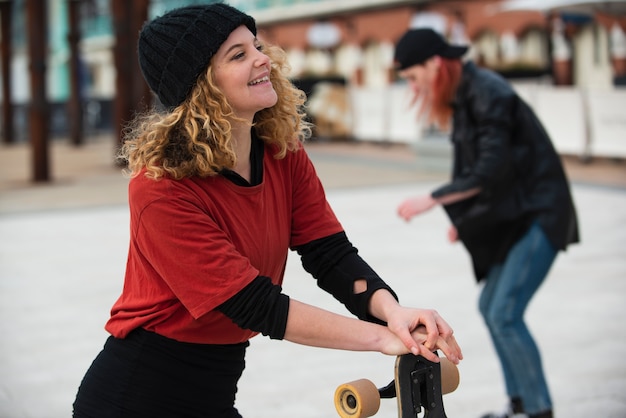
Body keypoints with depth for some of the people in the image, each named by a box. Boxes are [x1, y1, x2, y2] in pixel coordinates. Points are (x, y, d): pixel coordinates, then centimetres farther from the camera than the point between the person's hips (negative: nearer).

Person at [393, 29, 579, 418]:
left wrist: (432, 199, -22)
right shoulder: (462, 95, 7)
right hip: (513, 216, 10)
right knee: (491, 306, 15)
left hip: (540, 215, -10)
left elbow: (491, 170, -25)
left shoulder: (488, 94, -21)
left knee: (504, 314, -14)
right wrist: (463, 218, 11)